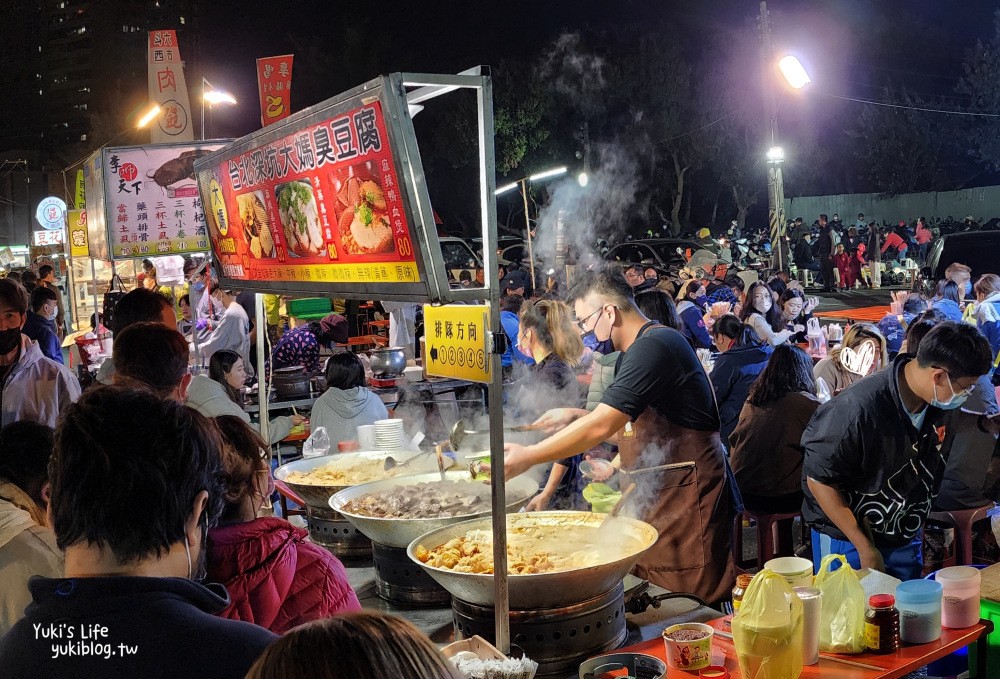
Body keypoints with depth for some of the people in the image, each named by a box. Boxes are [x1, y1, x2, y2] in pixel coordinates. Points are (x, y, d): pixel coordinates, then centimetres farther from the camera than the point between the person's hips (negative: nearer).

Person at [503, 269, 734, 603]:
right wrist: (576, 416, 11)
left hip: (686, 497, -10)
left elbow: (601, 426, -25)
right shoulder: (640, 349, 16)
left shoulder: (652, 346, -18)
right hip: (656, 494, 10)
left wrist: (528, 456, -19)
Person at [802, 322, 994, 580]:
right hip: (847, 541, -6)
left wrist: (985, 423, -4)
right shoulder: (858, 411, -33)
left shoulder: (935, 399, -10)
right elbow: (819, 480, -24)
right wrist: (865, 548, -20)